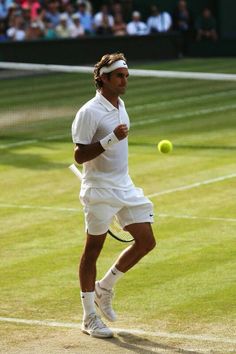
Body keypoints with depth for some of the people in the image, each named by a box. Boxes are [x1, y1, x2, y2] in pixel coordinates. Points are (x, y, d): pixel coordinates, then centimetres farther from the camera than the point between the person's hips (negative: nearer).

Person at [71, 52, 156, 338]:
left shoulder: (120, 105, 11)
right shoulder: (89, 112, -15)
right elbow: (79, 156, -18)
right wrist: (111, 139, -27)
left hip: (124, 187, 8)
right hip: (99, 191, -8)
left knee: (146, 242, 3)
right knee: (93, 249, 1)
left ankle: (104, 288, 21)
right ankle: (89, 317, 10)